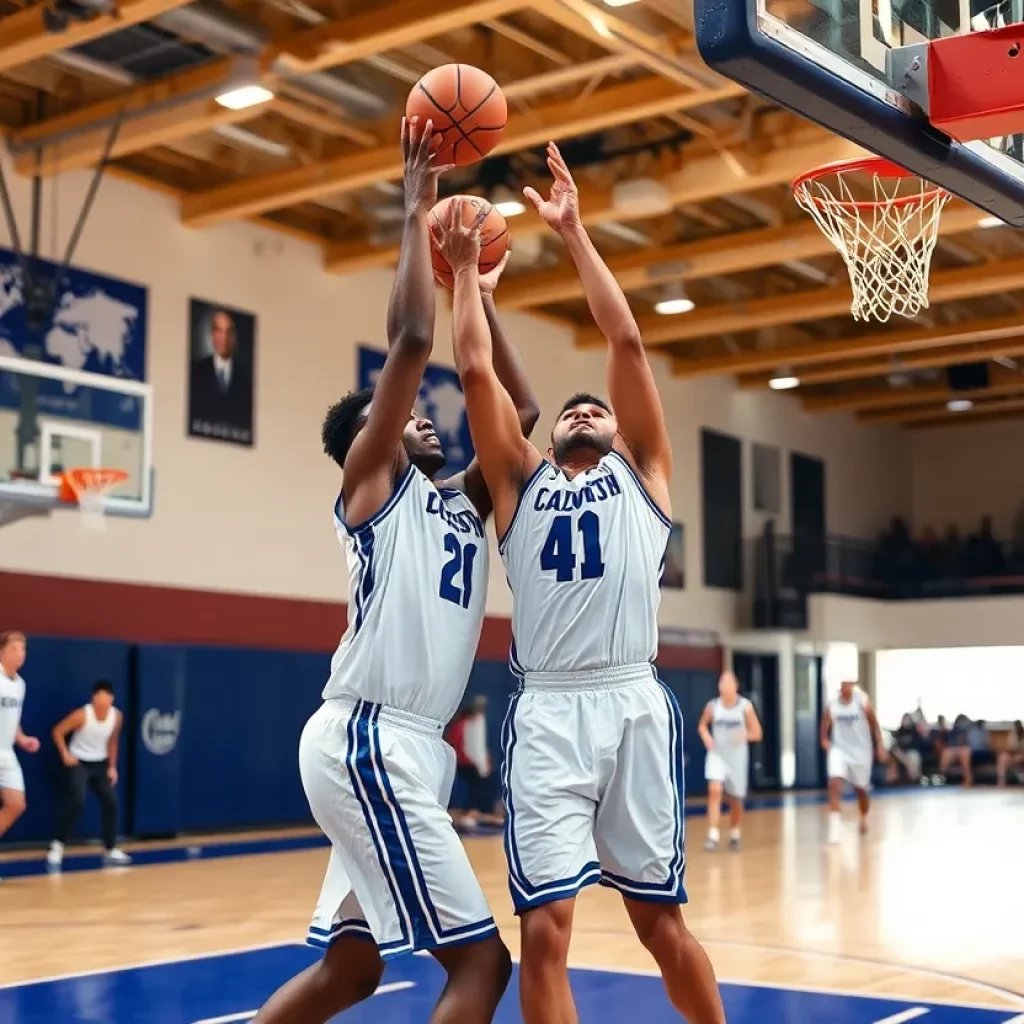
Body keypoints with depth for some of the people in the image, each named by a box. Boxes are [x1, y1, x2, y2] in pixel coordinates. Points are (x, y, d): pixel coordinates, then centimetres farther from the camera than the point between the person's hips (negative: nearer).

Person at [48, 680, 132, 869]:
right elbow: (57, 731, -12)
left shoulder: (116, 716, -8)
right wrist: (65, 754, -18)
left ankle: (110, 850, 11)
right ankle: (58, 846, -15)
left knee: (111, 802, -2)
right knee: (78, 800, -25)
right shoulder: (82, 715, -22)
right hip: (78, 762, -5)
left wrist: (112, 767, 8)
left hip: (100, 763, 5)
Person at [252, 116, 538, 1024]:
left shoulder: (457, 502, 20)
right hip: (368, 741, -9)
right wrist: (418, 209, -5)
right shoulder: (371, 481, -1)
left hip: (409, 746, 9)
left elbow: (520, 411, 23)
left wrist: (480, 294, 23)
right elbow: (411, 339, -12)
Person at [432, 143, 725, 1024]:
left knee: (661, 920, 7)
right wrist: (465, 268, 15)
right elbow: (476, 371, 9)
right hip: (547, 713, 1)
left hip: (633, 705, -1)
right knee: (544, 928, -3)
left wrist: (574, 233, 10)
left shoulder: (643, 474, 14)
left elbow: (627, 342, 7)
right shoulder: (520, 482, 17)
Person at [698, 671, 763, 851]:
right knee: (714, 791, -19)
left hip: (737, 756, 0)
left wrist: (744, 735, -24)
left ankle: (734, 835, 32)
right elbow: (702, 725, 13)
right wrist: (706, 738, -8)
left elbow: (757, 733, -4)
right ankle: (713, 836, -18)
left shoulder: (745, 706, -8)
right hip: (717, 754, 0)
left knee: (736, 800, 10)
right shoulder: (713, 706, -4)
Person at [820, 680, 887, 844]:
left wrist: (880, 746, -7)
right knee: (834, 782, -23)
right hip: (839, 749, 0)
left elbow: (874, 724, -2)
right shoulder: (831, 705, -3)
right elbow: (825, 725, 7)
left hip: (860, 751, 0)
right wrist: (824, 740, -10)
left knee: (861, 789, 13)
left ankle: (864, 819, 42)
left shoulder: (863, 702, -8)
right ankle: (834, 824, -21)